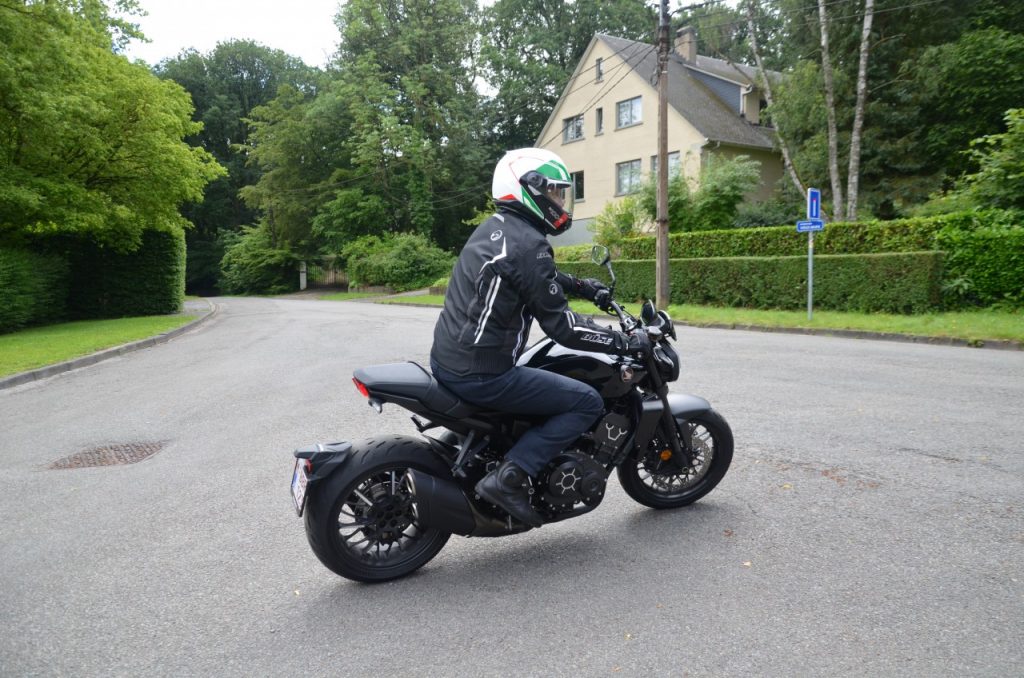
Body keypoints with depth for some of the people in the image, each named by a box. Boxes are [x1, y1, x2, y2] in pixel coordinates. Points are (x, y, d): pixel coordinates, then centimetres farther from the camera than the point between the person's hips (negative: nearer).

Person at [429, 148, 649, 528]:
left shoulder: (493, 227, 12)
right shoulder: (529, 243, -17)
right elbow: (561, 326, -17)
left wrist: (581, 286, 33)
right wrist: (627, 343, -8)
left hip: (444, 358, 10)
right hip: (480, 375, -10)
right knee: (587, 403, -3)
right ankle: (508, 477, -9)